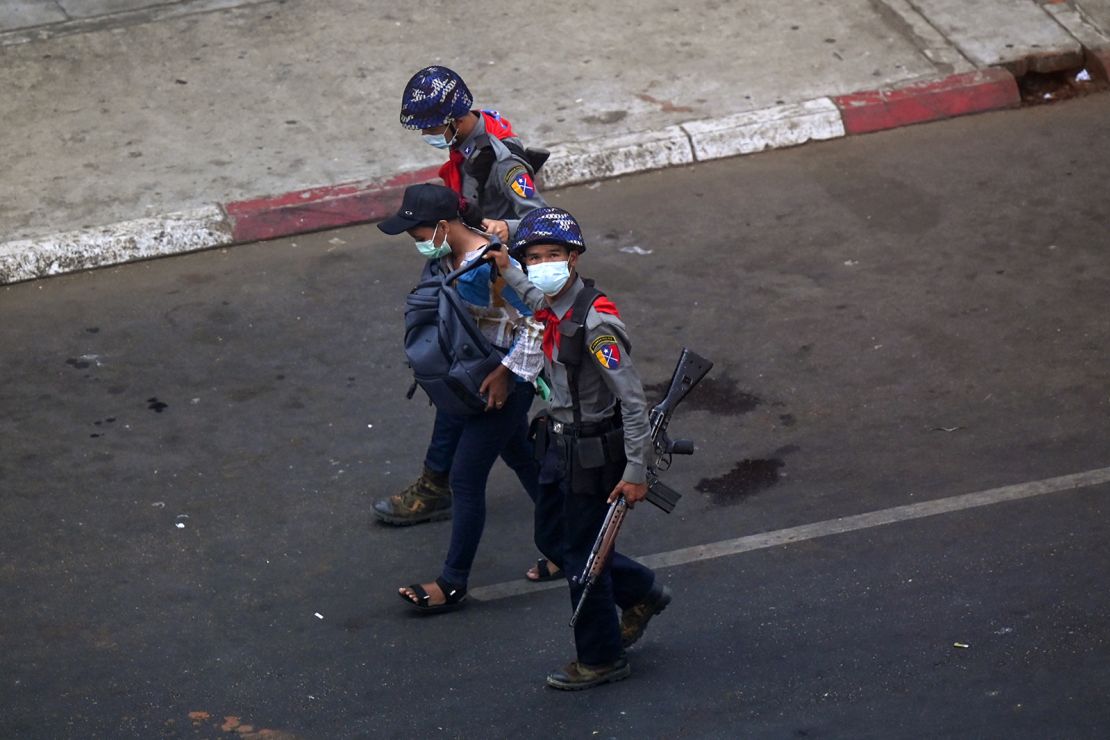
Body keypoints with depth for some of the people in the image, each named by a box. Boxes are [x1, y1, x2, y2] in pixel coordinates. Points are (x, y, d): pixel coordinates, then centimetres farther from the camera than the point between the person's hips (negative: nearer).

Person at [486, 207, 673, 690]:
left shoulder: (596, 323, -28)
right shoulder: (550, 306, -2)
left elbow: (632, 399, -26)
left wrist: (635, 471, -25)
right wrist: (505, 269, 29)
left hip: (594, 450, -9)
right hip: (561, 441, 9)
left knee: (581, 554, 4)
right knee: (552, 539, 22)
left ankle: (601, 659, 23)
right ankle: (641, 594, 41)